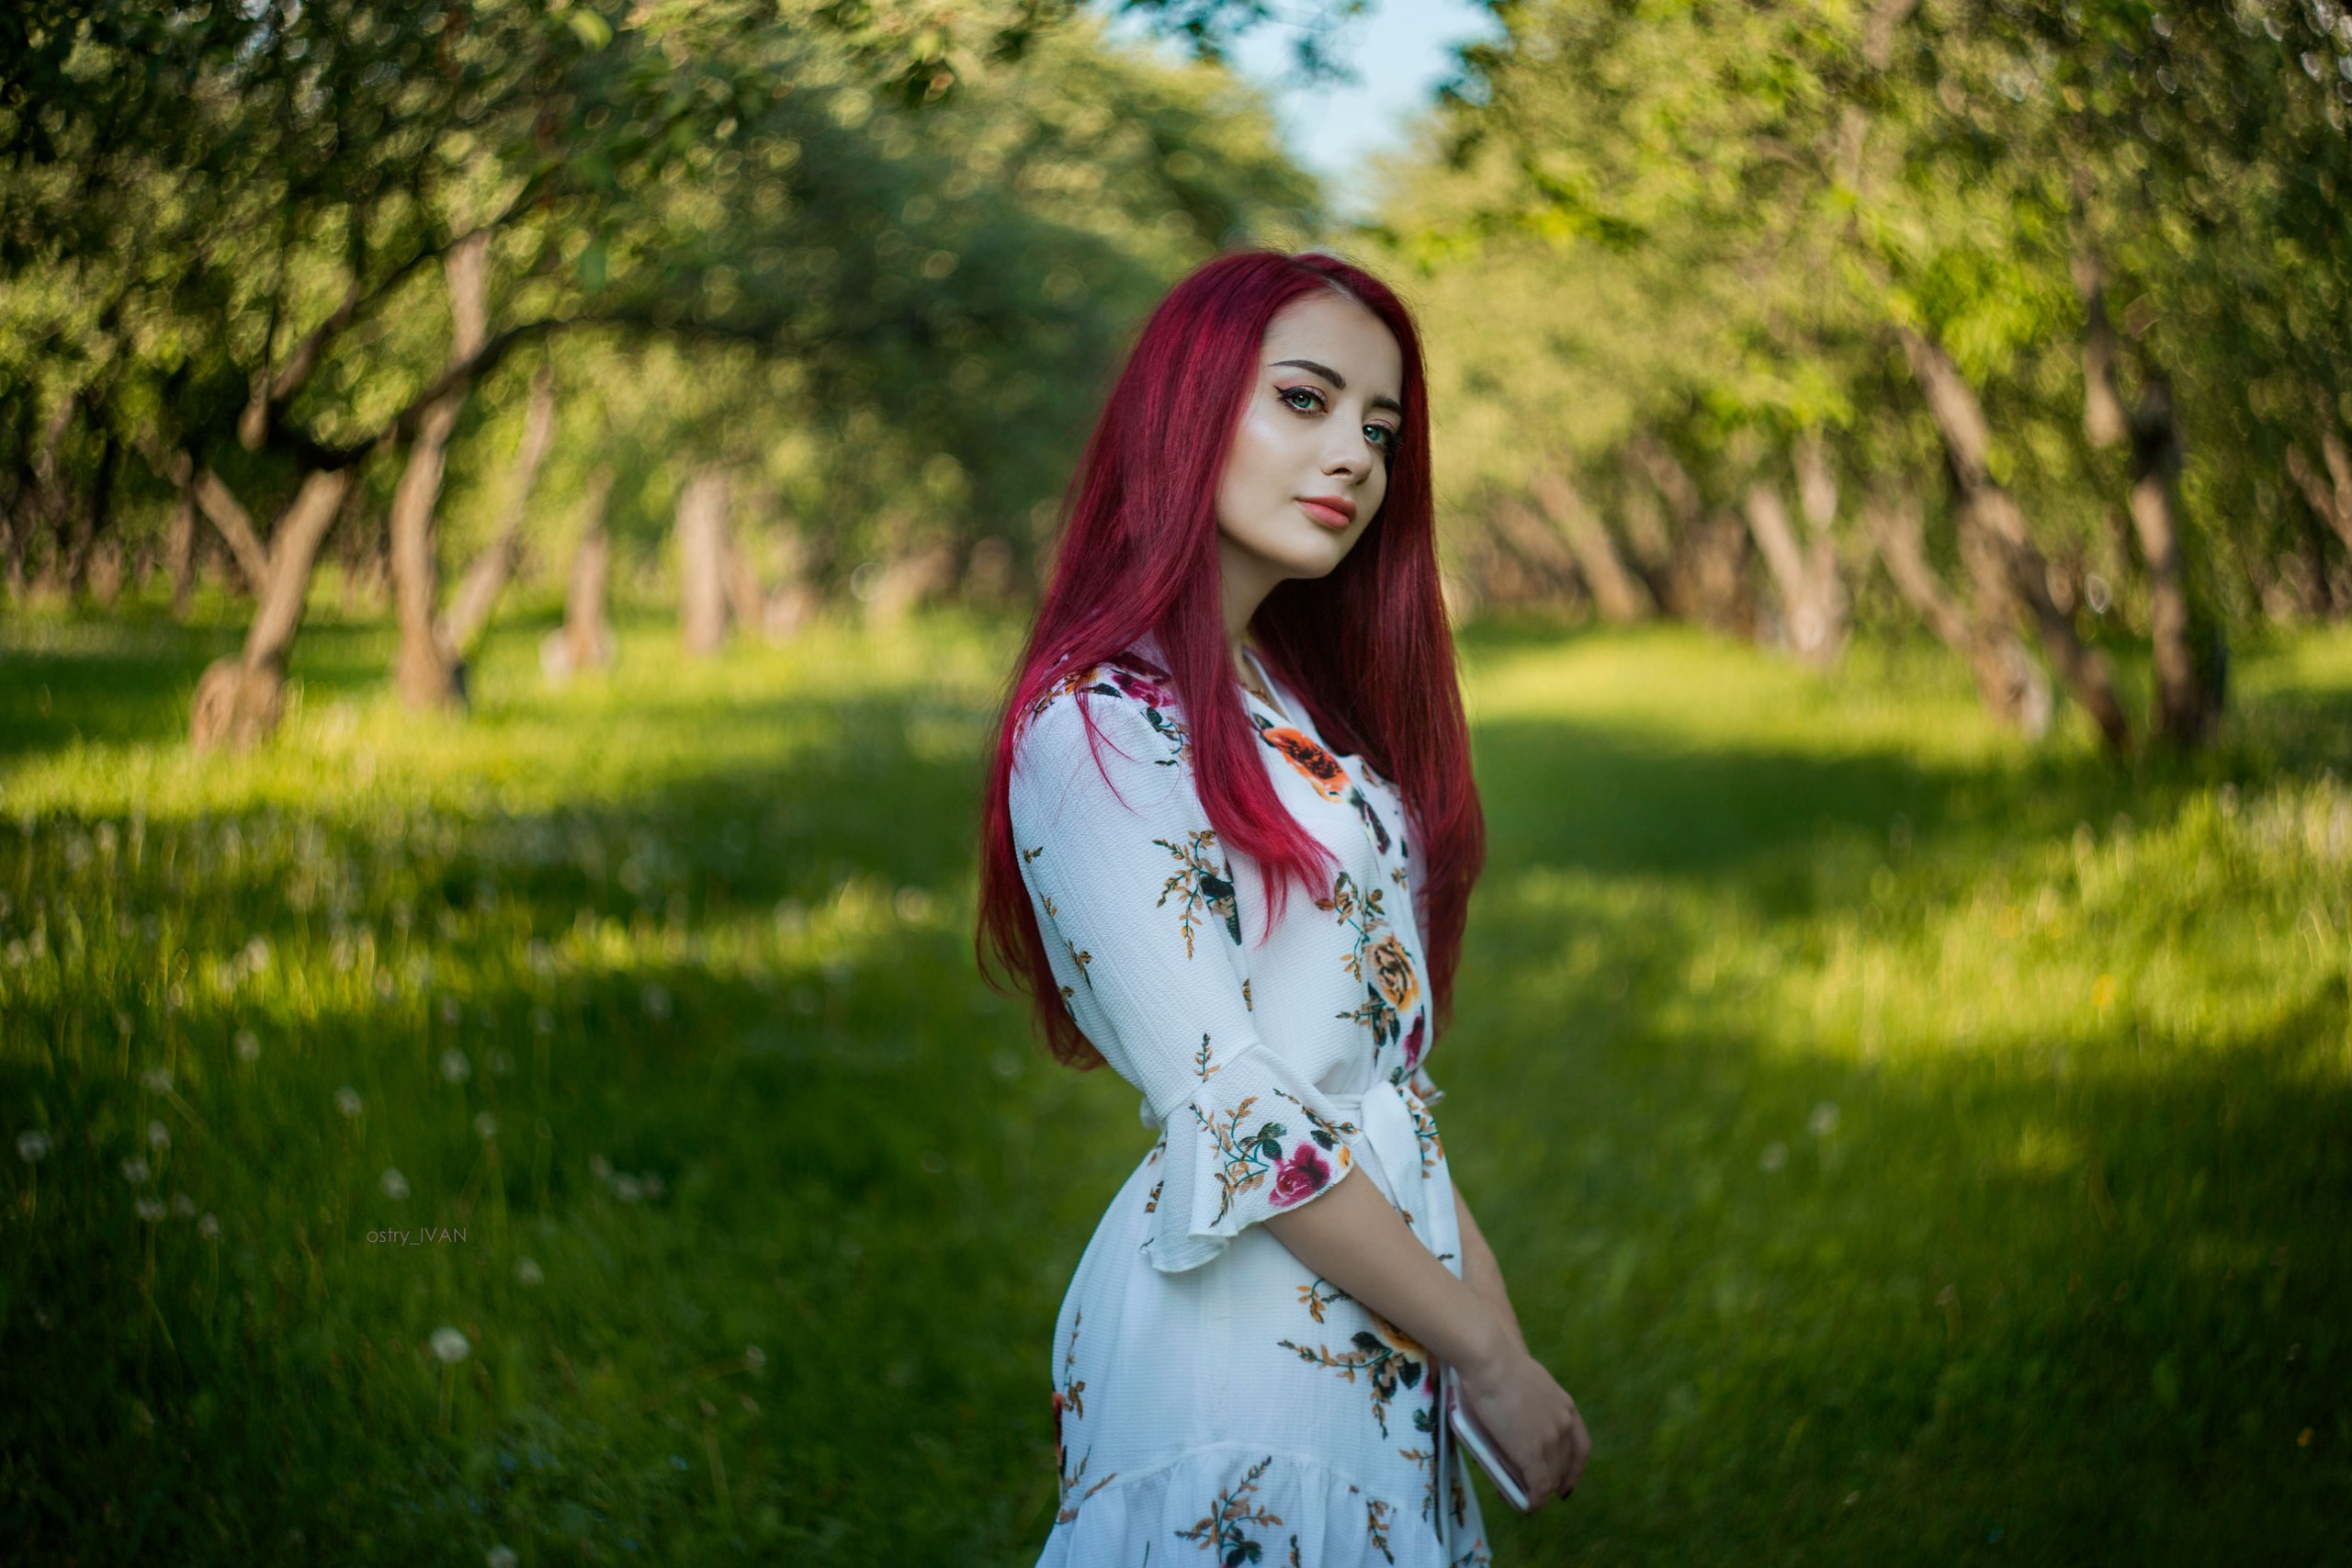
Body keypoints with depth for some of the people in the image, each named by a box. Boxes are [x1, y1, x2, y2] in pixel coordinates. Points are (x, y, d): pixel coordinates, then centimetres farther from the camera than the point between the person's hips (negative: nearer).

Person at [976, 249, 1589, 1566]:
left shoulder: (1290, 697, 12)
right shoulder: (1097, 727, -16)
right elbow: (1231, 1120, -19)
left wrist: (1464, 1247, 3)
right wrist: (1490, 1357, -14)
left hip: (1377, 1320, 8)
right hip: (1247, 1324, -8)